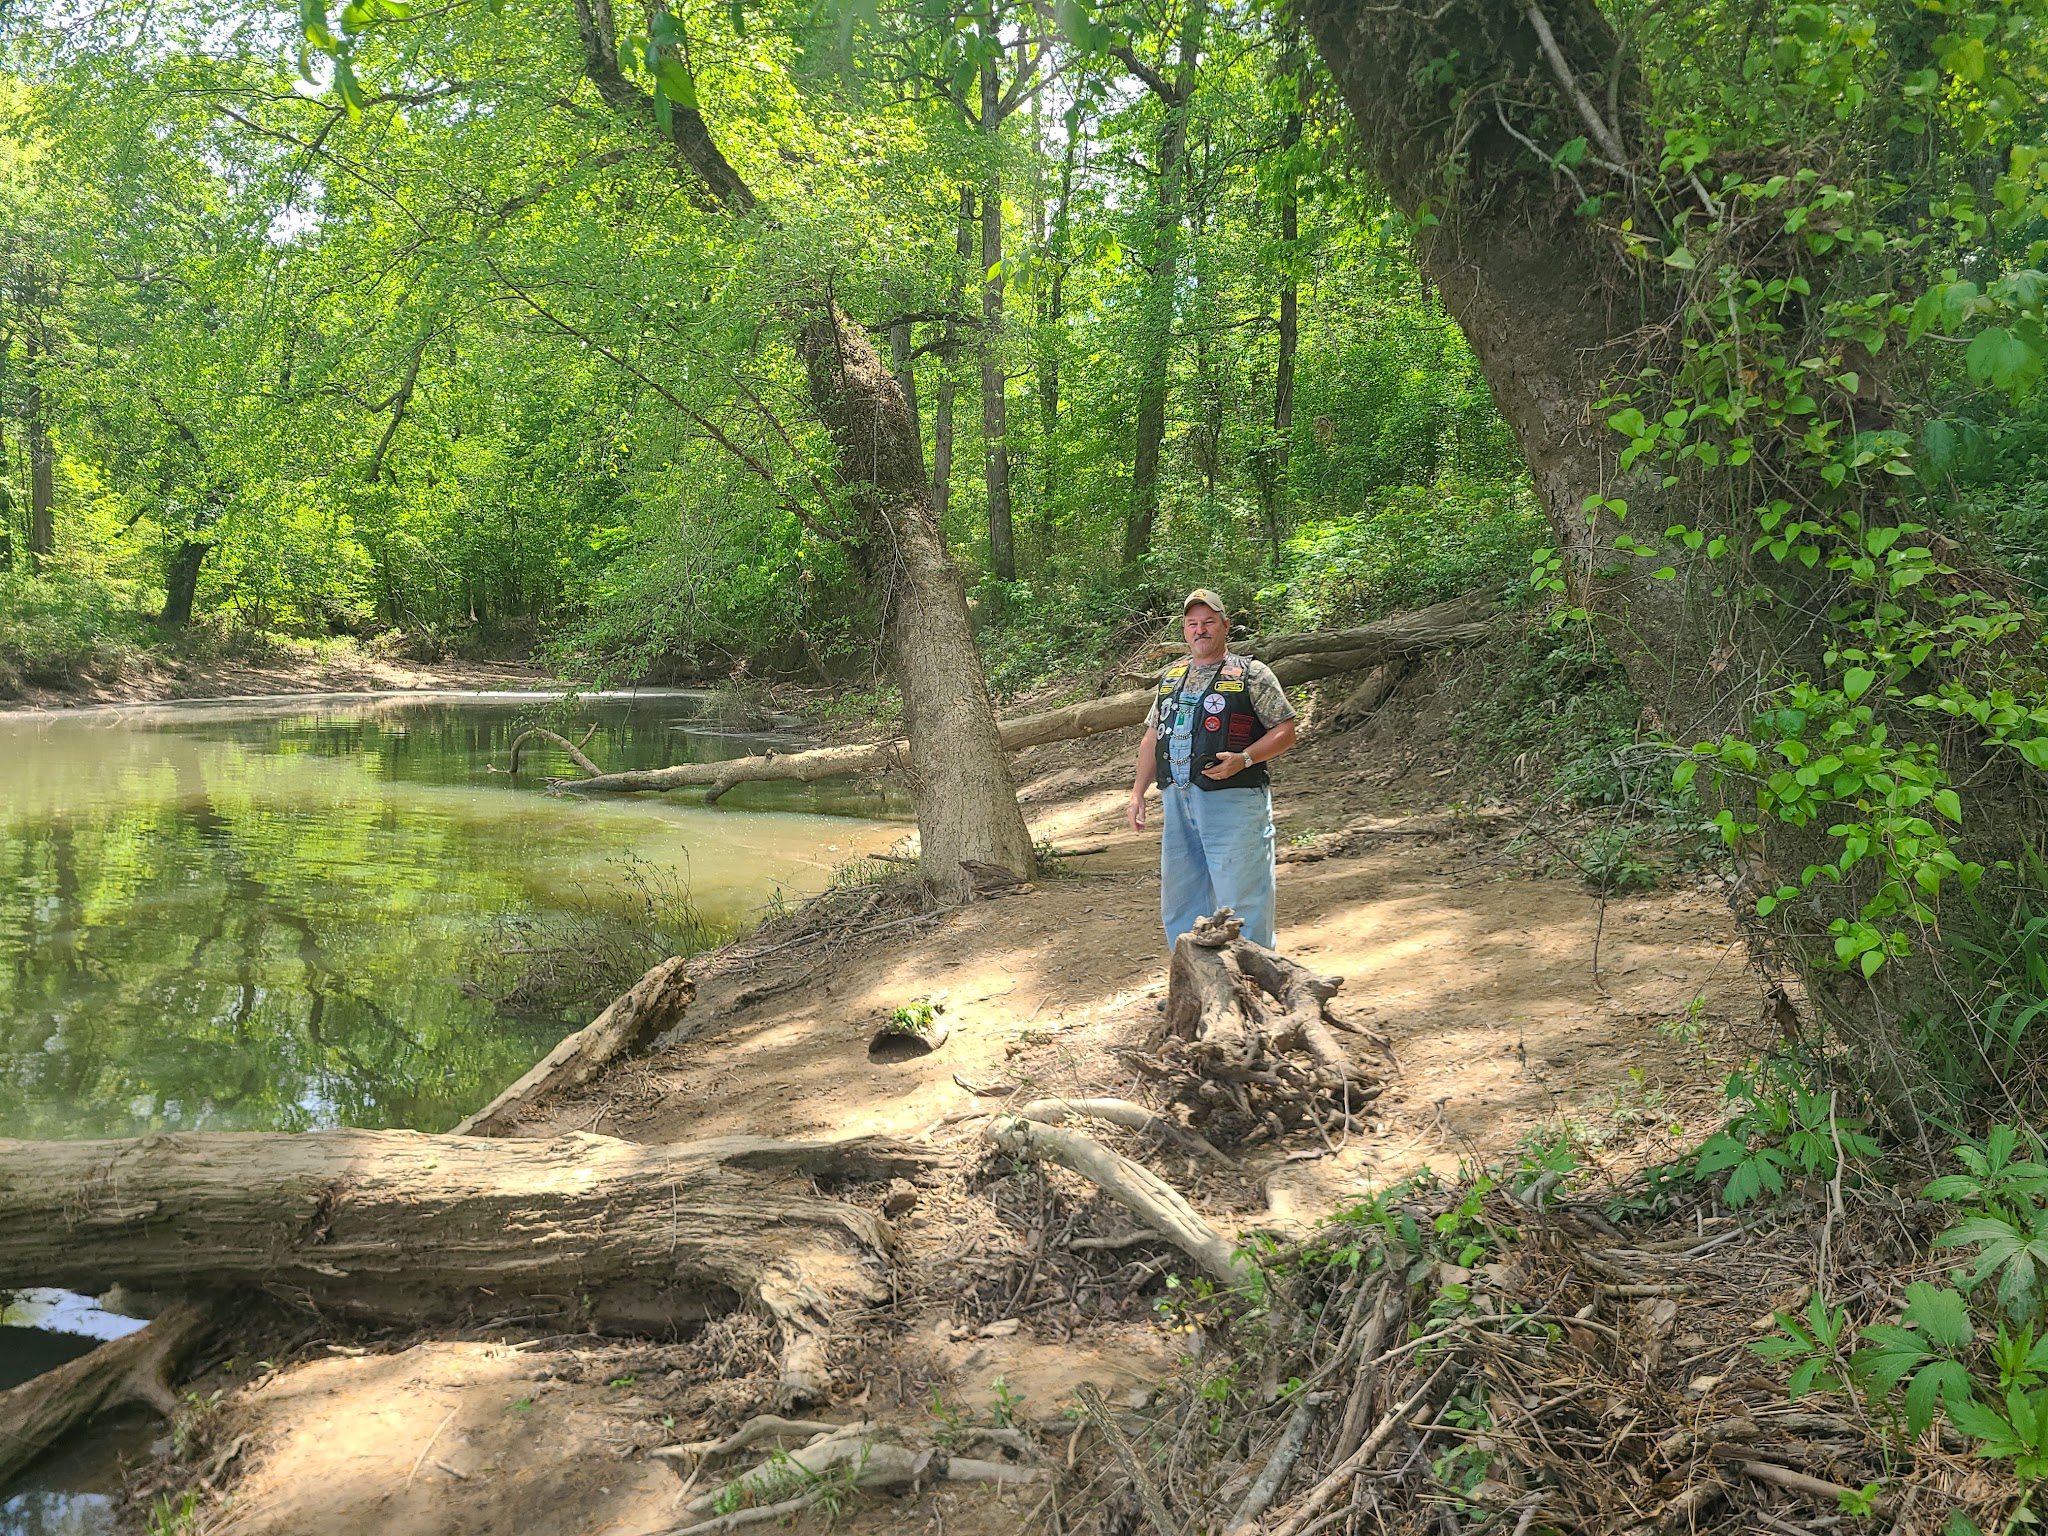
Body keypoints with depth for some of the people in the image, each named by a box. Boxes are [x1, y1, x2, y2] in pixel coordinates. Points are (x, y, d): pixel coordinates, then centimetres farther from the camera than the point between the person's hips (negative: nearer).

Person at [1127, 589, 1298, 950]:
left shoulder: (1251, 674, 0)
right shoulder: (1170, 677, 18)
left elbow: (1285, 731, -4)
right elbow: (1152, 737, 22)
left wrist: (1243, 759, -19)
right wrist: (1138, 792, 13)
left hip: (1233, 802, -6)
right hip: (1176, 801, 6)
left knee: (1241, 900, -5)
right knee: (1178, 901, 12)